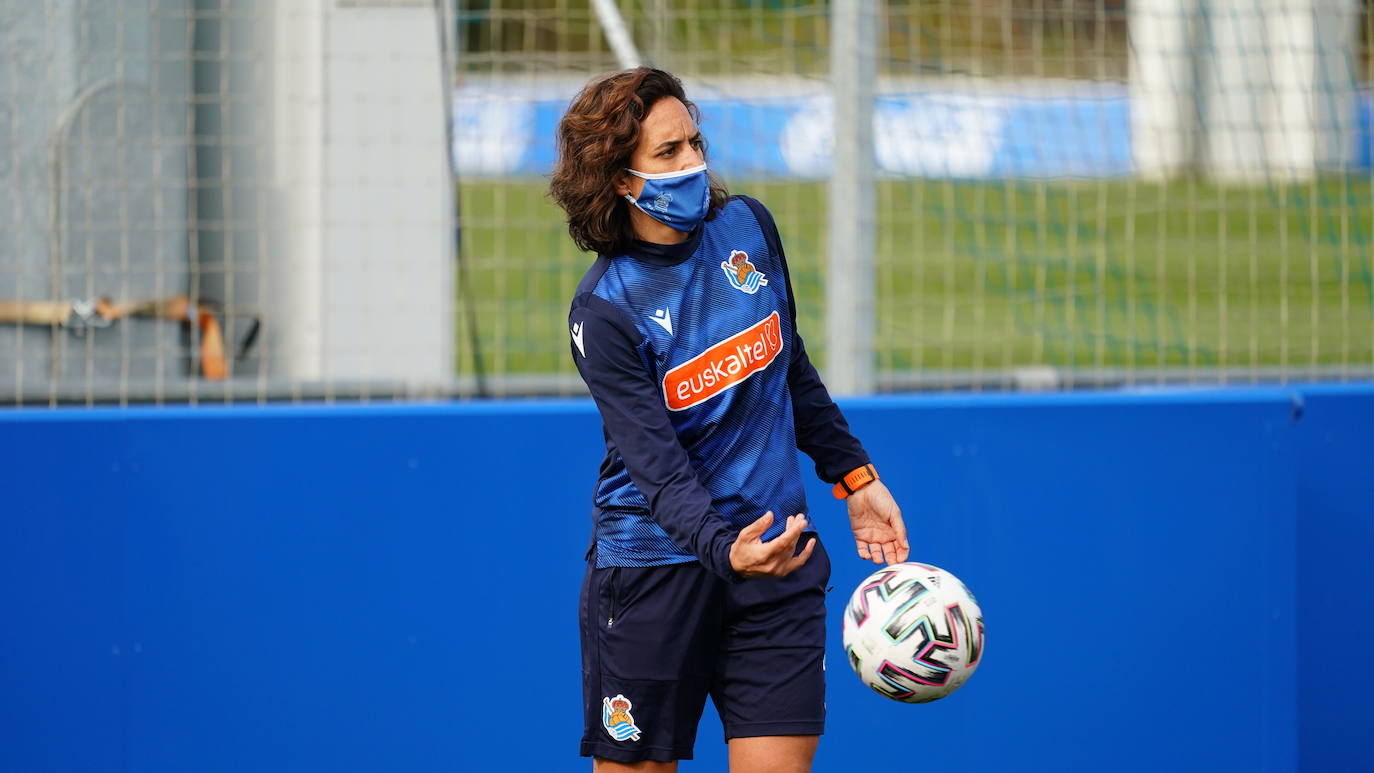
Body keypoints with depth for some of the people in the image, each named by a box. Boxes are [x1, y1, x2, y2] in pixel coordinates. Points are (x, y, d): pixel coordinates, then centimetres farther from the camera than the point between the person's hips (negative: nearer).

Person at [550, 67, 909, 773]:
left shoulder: (746, 227, 2)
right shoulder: (604, 310, -14)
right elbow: (657, 463, -23)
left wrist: (853, 476, 16)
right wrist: (725, 548, -39)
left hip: (778, 556, 4)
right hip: (654, 568, -4)